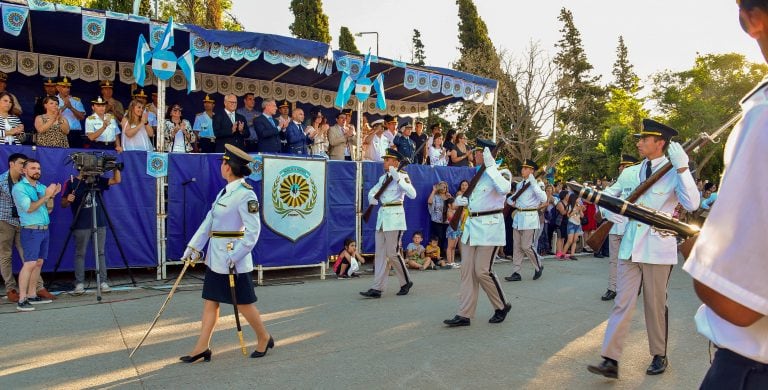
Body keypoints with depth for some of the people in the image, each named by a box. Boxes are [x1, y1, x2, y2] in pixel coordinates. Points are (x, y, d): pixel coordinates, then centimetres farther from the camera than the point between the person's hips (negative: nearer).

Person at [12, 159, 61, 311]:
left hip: (45, 229, 7)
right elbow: (29, 208, -16)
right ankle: (21, 300, -12)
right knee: (29, 264, -13)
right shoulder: (19, 187, -6)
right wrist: (46, 196, -17)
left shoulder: (42, 187, 13)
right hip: (31, 231, -7)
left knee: (39, 263, 7)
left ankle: (32, 295, 12)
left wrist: (52, 196, -3)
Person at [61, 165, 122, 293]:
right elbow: (63, 204, 2)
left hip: (100, 224, 2)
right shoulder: (71, 183, 2)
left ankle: (103, 282, 7)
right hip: (81, 226, -2)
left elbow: (116, 180, 1)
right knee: (80, 254, 3)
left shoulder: (98, 180, 9)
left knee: (100, 253, 4)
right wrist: (68, 200, -20)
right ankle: (79, 283, 10)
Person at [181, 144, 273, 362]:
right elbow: (209, 220, 13)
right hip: (215, 257, 9)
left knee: (243, 303, 4)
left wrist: (235, 257, -20)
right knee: (210, 301, 11)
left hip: (233, 258, -9)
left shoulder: (245, 194, -17)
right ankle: (202, 347, 20)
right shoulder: (226, 191, 11)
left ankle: (264, 339, 23)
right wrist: (193, 246, 11)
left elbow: (253, 230, -20)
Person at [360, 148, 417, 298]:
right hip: (382, 215, 8)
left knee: (393, 253, -4)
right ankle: (377, 288, 8)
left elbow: (413, 194, -22)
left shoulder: (402, 176, -7)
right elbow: (372, 191, 26)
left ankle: (406, 282, 17)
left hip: (394, 216, -8)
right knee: (380, 254, 5)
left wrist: (398, 178, -26)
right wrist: (372, 198, 2)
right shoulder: (383, 177, 14)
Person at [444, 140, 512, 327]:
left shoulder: (500, 173, -10)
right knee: (467, 270, 4)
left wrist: (490, 166, -29)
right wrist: (463, 201, 8)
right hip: (472, 225, 8)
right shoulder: (478, 174, 15)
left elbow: (504, 189, -33)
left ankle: (502, 306, 18)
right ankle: (464, 315, 8)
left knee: (482, 271, -5)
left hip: (489, 227, -8)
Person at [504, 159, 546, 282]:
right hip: (518, 216, 7)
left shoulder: (536, 184, -8)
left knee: (526, 246, -3)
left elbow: (544, 199, -25)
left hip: (529, 217, -7)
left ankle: (539, 267, 22)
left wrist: (533, 182, -26)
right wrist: (511, 202, 3)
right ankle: (516, 273, 12)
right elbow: (510, 197, 27)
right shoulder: (519, 184, 12)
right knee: (516, 246, 6)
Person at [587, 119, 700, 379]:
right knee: (622, 303, 0)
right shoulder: (632, 173, 10)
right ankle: (610, 361, 0)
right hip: (630, 247, 4)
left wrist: (682, 168, -24)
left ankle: (659, 356, 28)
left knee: (655, 306, 9)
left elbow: (692, 204, -21)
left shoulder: (674, 173, -5)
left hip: (657, 249, -4)